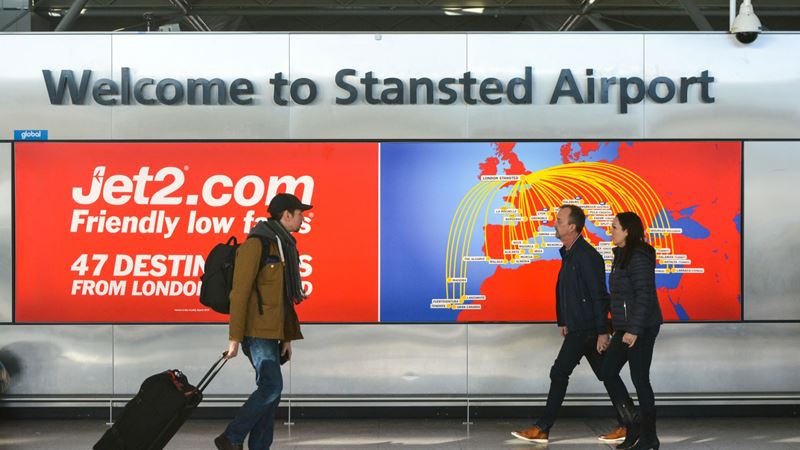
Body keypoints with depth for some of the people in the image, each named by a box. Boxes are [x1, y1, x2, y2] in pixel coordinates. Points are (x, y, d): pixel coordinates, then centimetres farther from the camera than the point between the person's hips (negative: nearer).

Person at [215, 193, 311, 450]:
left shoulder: (284, 246, 17)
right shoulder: (256, 244, -12)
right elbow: (240, 292, -15)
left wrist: (287, 337, 17)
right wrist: (235, 337, -18)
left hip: (273, 332, 9)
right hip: (257, 331, -9)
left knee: (271, 390, 7)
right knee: (272, 387, -13)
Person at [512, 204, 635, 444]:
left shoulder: (587, 256, -17)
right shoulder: (568, 253, 14)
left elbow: (599, 296, -19)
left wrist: (602, 332, -19)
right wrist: (564, 322, 18)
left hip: (585, 329, -10)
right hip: (577, 327, 10)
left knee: (559, 373, -5)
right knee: (607, 375, 10)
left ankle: (542, 429, 2)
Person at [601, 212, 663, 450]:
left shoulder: (639, 258, -16)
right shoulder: (622, 255, 13)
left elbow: (645, 295, -21)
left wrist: (634, 330, -23)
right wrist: (621, 327, 19)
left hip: (640, 329, -10)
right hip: (625, 327, 10)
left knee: (640, 379, -2)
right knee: (608, 372, 9)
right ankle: (634, 426, 17)